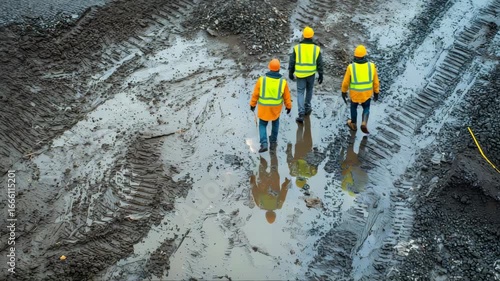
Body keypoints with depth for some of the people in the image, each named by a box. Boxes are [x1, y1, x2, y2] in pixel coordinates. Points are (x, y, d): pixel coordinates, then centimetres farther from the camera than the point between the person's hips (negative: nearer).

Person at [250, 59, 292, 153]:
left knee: (262, 124, 18)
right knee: (275, 121, 28)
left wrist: (253, 104, 6)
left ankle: (264, 144, 3)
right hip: (276, 108, 1)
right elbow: (287, 96, -5)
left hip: (263, 107, -1)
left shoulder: (262, 79, -19)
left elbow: (255, 94, -10)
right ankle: (273, 142, 34)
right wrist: (288, 106, 12)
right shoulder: (283, 82, -16)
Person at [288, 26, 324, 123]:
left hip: (300, 74, -1)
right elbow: (319, 64, -3)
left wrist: (290, 73, 9)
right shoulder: (316, 49, -9)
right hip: (311, 74, 1)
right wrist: (320, 75, 8)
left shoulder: (297, 47, -11)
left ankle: (301, 114, -6)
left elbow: (292, 62, -4)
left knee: (300, 93, 5)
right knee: (309, 90, 24)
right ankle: (307, 108, 38)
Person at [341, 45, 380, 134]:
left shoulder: (351, 67, -23)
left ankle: (353, 124, 42)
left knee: (354, 106, 27)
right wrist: (376, 93, 7)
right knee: (366, 108, 26)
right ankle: (364, 123, 7)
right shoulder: (371, 66, -18)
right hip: (367, 93, 1)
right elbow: (375, 81, -8)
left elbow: (346, 82, -12)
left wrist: (344, 92, 5)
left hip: (355, 93, -1)